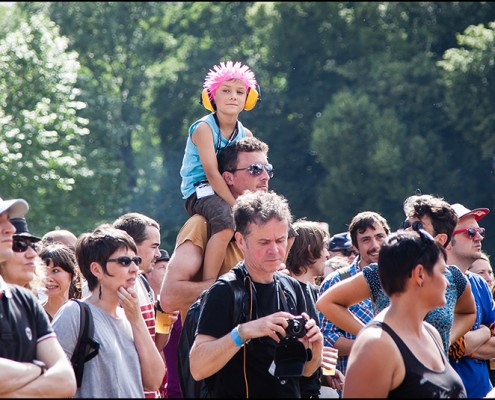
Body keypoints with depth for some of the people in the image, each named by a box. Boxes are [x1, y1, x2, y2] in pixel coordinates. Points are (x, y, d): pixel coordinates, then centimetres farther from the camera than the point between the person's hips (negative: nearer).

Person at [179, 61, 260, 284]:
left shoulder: (245, 134, 9)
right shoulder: (204, 128, -12)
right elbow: (212, 173, -20)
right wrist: (237, 205, -25)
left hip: (228, 193, 8)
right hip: (200, 192, -8)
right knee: (227, 222, -37)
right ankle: (209, 283, -36)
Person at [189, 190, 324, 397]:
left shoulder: (292, 288, 1)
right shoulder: (224, 292, -15)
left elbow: (306, 370, 6)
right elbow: (198, 368, -24)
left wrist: (315, 345, -13)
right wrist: (243, 332, -32)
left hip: (290, 393, 5)